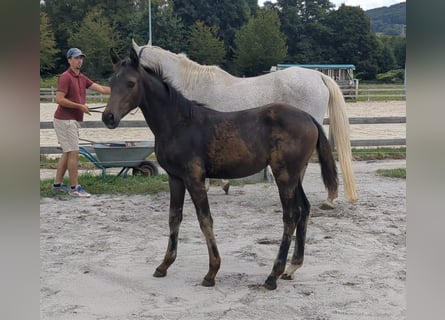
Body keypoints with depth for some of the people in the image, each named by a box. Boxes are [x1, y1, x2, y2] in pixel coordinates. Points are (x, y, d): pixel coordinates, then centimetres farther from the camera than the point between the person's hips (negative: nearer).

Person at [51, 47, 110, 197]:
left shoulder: (82, 78, 13)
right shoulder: (65, 77, -13)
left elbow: (101, 88, 7)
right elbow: (59, 99, -19)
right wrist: (80, 106, -17)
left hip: (73, 120, 9)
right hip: (65, 120, -9)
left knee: (67, 153, 14)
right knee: (73, 152, -8)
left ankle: (58, 184, 21)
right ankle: (74, 187, -3)